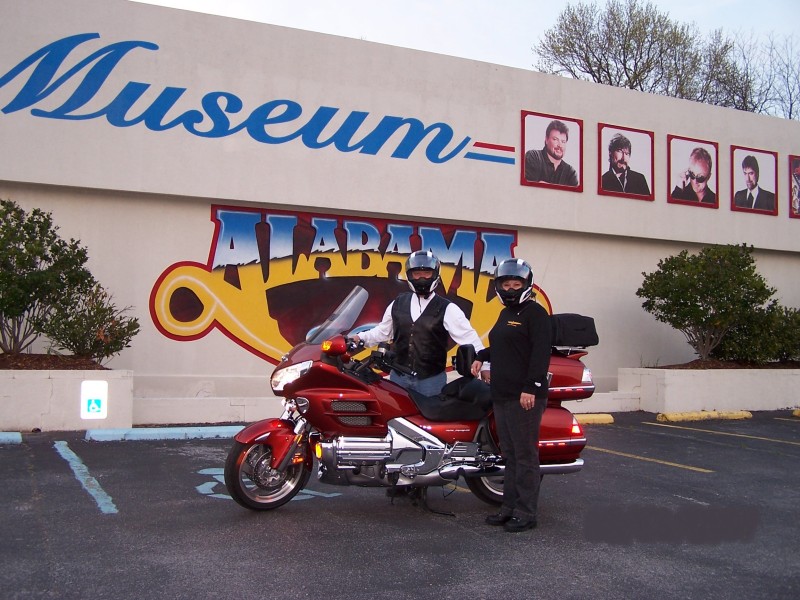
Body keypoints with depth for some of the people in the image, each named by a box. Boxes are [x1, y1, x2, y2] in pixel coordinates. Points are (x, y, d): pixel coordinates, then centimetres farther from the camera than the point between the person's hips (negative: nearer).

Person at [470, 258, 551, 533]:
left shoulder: (535, 312, -7)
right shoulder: (506, 314, 21)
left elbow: (541, 352, -16)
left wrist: (531, 387, -22)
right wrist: (481, 356, 20)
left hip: (524, 397, -9)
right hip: (502, 395, 9)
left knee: (525, 455, -4)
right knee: (510, 454, 13)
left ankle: (526, 513, 1)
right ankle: (509, 507, 20)